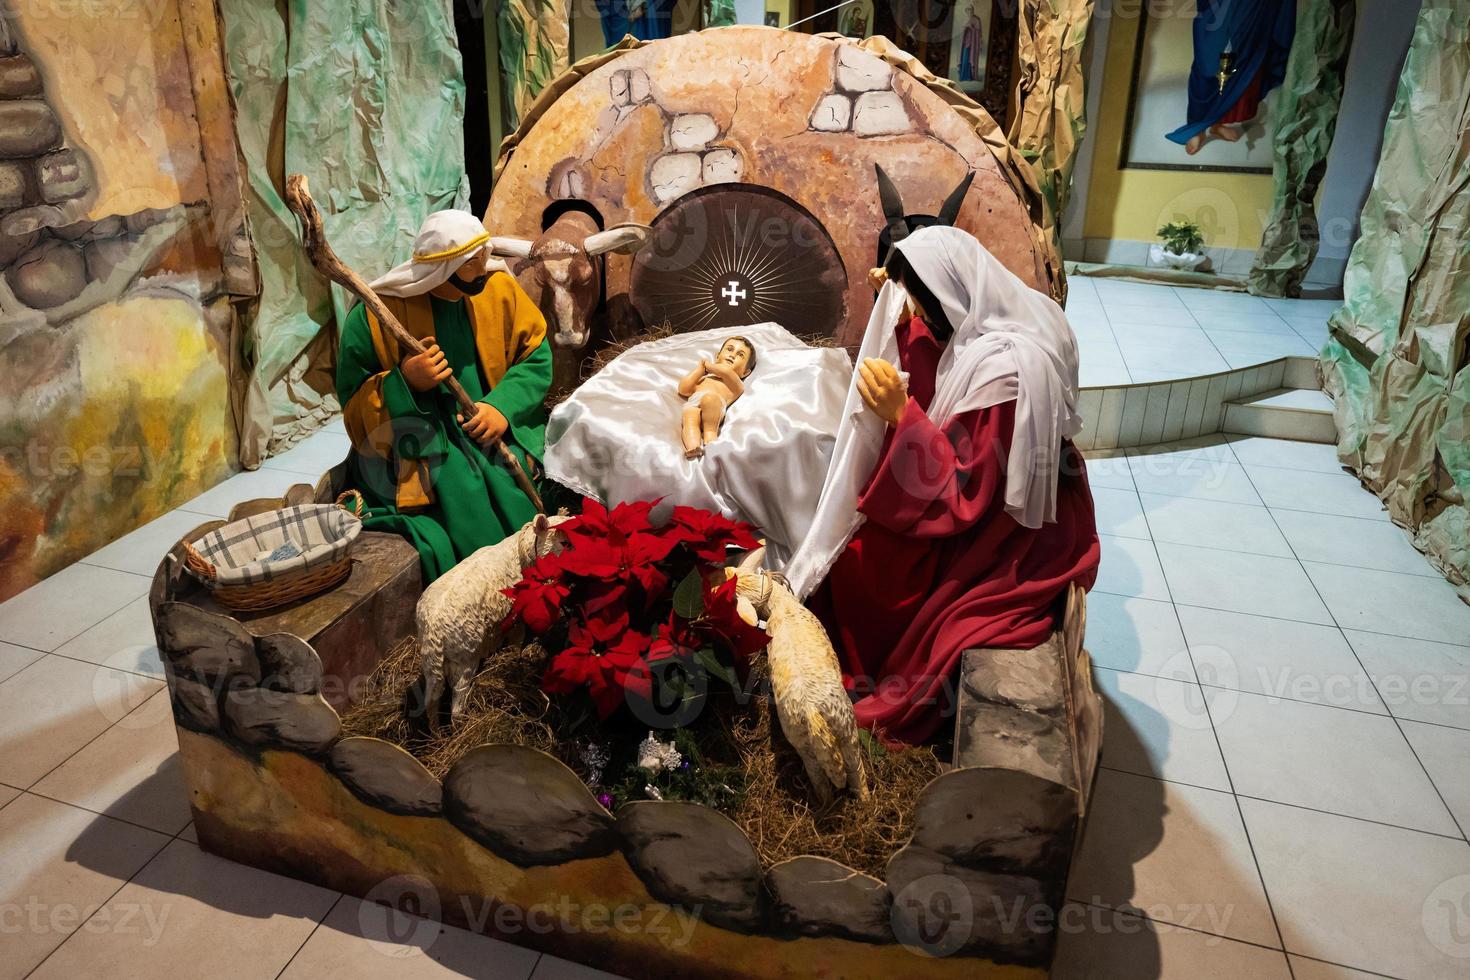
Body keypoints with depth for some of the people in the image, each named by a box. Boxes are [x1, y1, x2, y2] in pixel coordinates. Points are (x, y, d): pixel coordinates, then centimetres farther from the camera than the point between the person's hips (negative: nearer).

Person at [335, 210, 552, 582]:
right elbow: (355, 405, -4)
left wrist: (504, 406, -15)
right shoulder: (375, 315, -10)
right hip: (417, 438, -3)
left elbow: (536, 355, 3)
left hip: (497, 425, 3)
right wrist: (405, 384, -24)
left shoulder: (500, 287, -1)